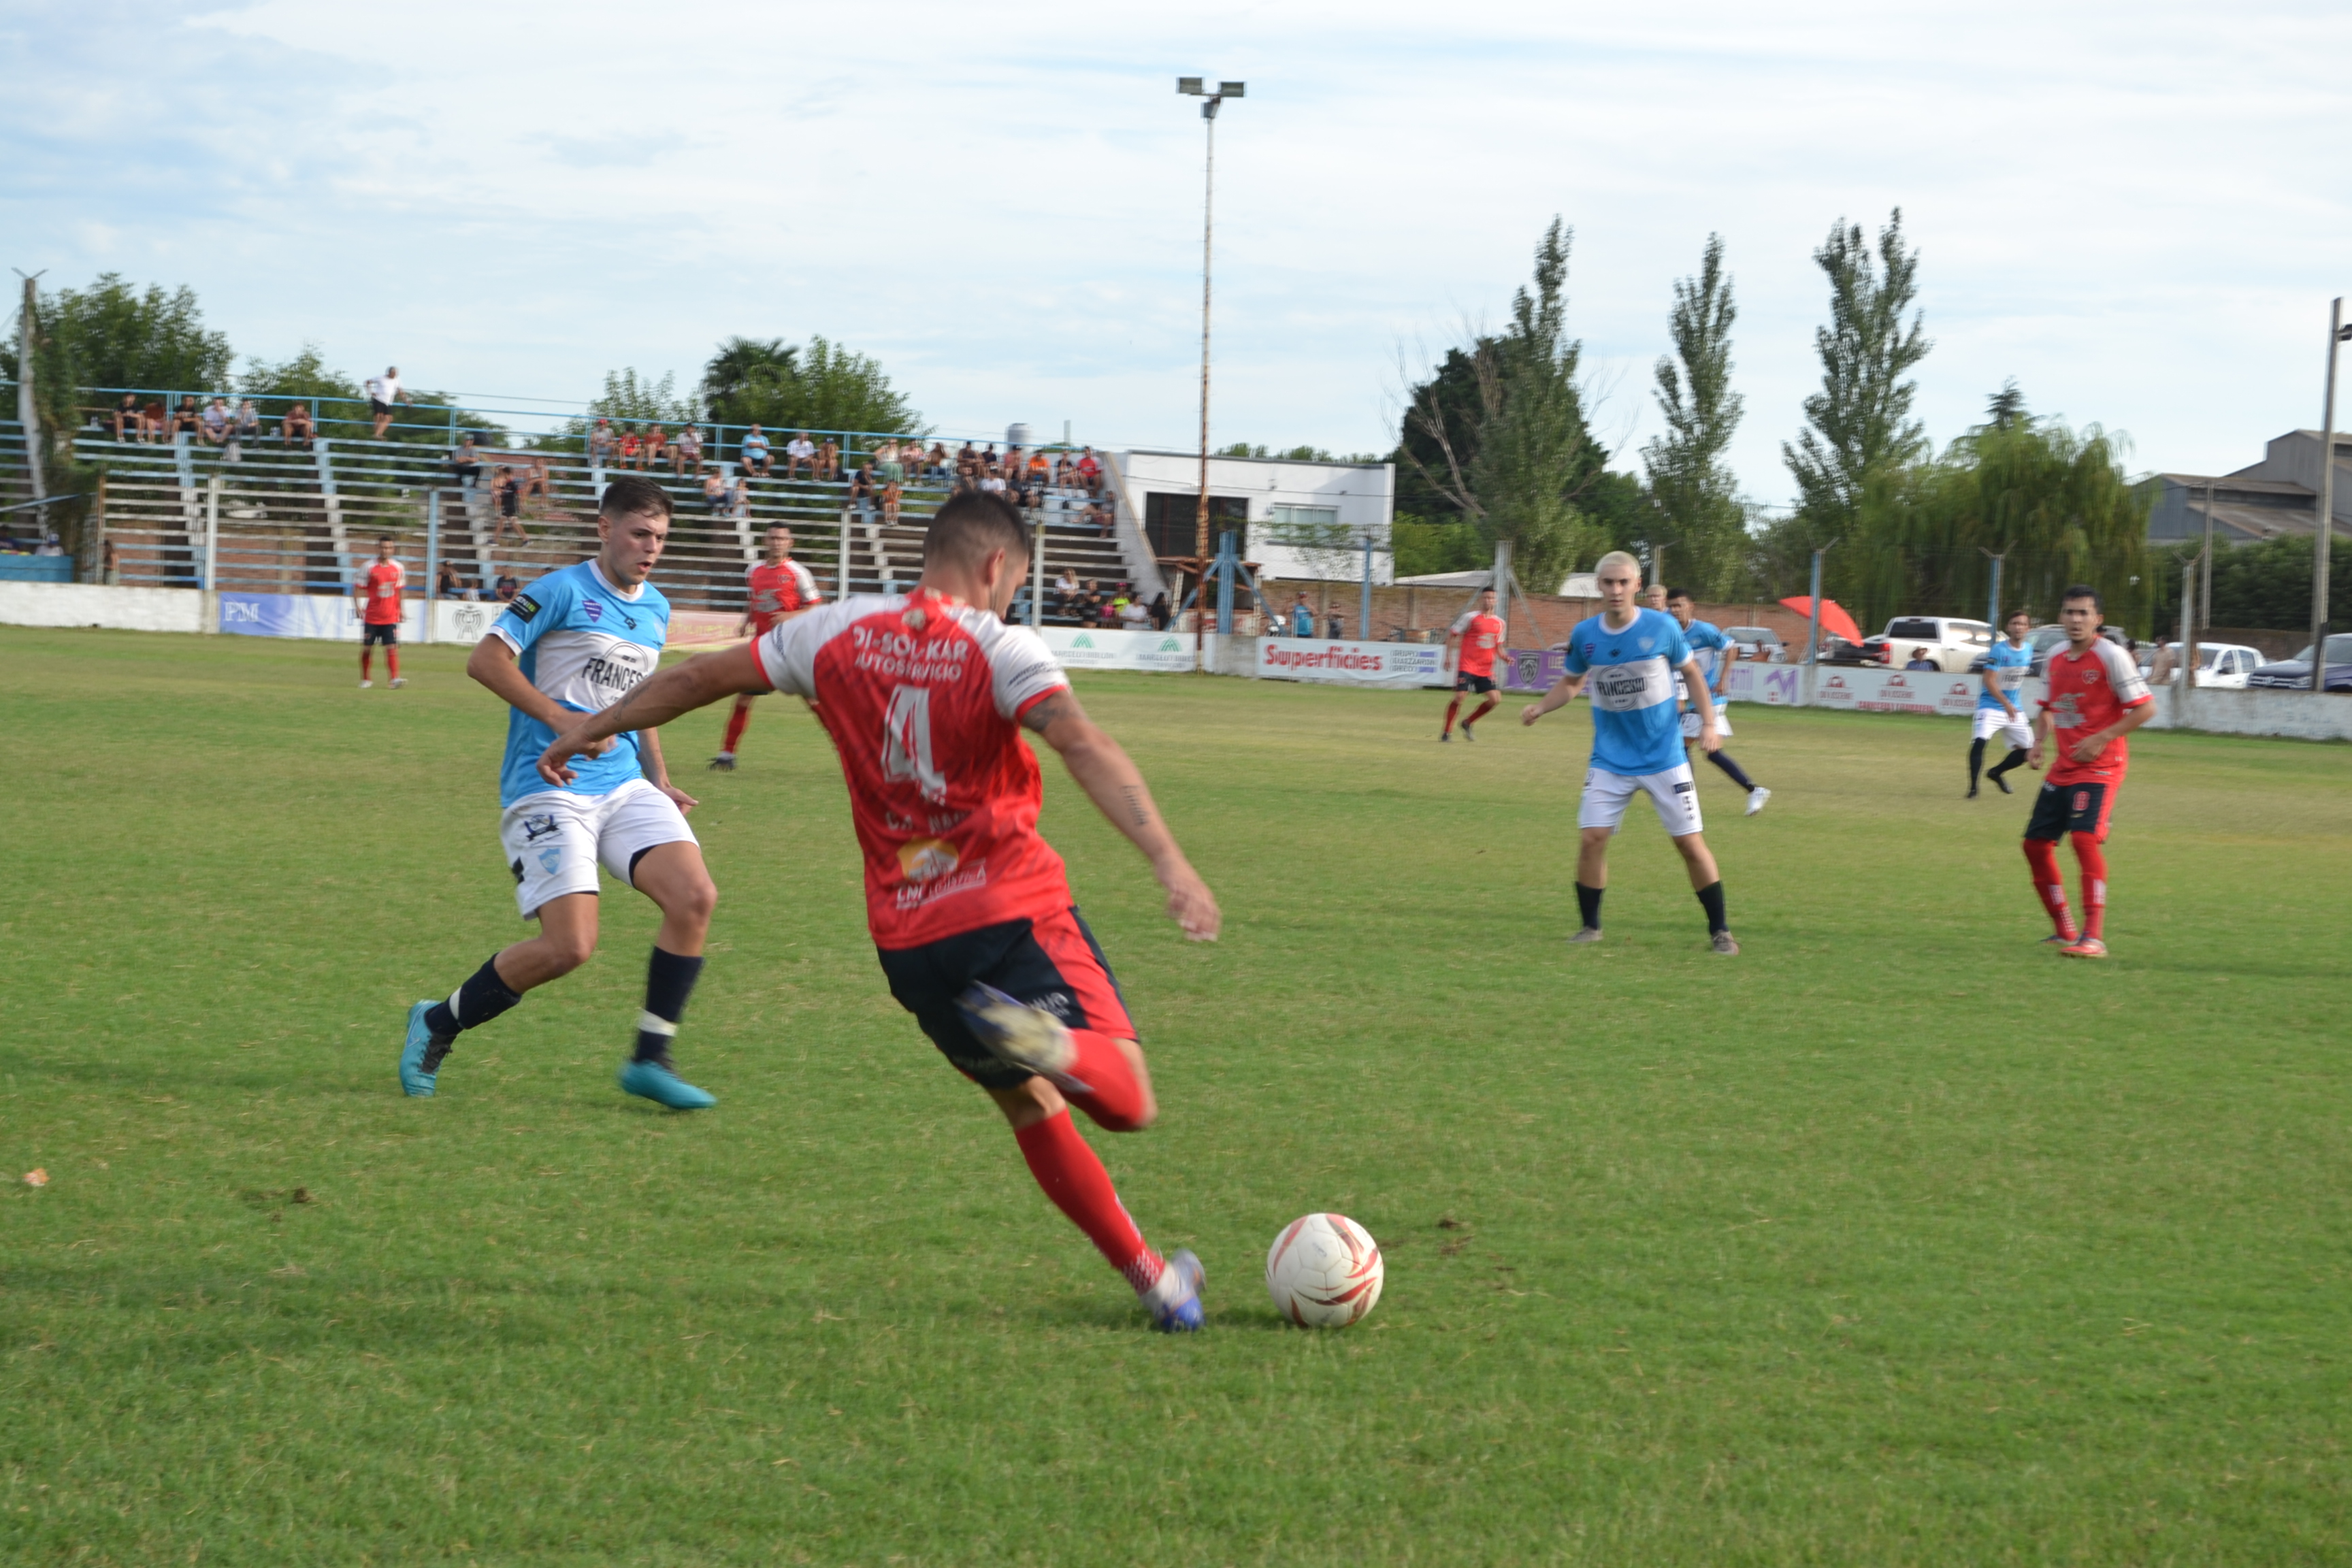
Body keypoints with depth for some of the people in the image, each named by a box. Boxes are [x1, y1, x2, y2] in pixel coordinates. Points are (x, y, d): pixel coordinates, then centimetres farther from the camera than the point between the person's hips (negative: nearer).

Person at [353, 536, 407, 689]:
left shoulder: (398, 568, 5)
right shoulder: (368, 567, -5)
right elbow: (357, 589, -4)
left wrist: (400, 610, 16)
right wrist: (357, 606, -17)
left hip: (391, 617, 1)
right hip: (371, 617, -1)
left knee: (392, 648, -11)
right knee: (367, 649, 6)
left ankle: (395, 679, -17)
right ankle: (365, 680, 21)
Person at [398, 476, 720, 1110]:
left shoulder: (655, 610, 16)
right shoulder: (562, 592, -8)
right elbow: (485, 659, -15)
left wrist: (659, 781, 18)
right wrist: (560, 719, -24)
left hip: (624, 785, 7)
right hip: (548, 790, -7)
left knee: (695, 897, -15)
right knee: (569, 946, -17)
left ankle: (651, 1059, -4)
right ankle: (437, 1025, 7)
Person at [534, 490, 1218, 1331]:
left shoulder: (838, 634, 8)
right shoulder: (1003, 651, -6)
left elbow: (700, 676, 18)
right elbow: (1085, 748, -22)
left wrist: (594, 728, 34)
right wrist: (1168, 860, -32)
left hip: (909, 941, 5)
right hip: (1016, 914, -5)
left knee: (1031, 1107, 22)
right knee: (1128, 1101, -6)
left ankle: (1149, 1275, 24)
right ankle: (1047, 1044, -40)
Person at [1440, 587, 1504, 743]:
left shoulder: (1499, 623, 11)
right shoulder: (1470, 617, -5)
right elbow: (1452, 633, -2)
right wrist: (1448, 656, -10)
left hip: (1486, 669, 5)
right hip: (1467, 666, -5)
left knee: (1494, 699, -4)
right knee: (1459, 696, -13)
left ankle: (1467, 724, 15)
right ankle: (1447, 730, 3)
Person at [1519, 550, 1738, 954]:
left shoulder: (1662, 628, -10)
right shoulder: (1584, 635, -4)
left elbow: (1691, 672, 4)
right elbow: (1572, 682, 12)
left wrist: (1708, 722, -6)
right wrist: (1541, 707, -5)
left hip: (1664, 758, -2)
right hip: (1610, 761, 2)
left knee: (1690, 842, -2)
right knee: (1591, 838, -7)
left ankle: (1719, 931, 10)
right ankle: (1590, 926, 11)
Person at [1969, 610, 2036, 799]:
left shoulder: (2028, 651, 4)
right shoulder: (1999, 650, -16)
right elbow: (1989, 681, -21)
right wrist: (2006, 704, -30)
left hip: (2014, 708, 6)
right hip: (1991, 705, -6)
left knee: (2026, 748, 6)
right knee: (1979, 741, -26)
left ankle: (1996, 773, 31)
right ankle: (1973, 787, -15)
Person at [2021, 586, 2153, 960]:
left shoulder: (2110, 656, -11)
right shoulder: (2056, 659, 10)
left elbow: (2146, 708, -13)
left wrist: (2101, 739, -19)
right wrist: (2039, 742, 5)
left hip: (2100, 767, -8)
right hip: (2062, 767, 8)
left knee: (2086, 838, -24)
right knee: (2036, 843, 6)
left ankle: (2094, 937, -23)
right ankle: (2065, 931, 21)